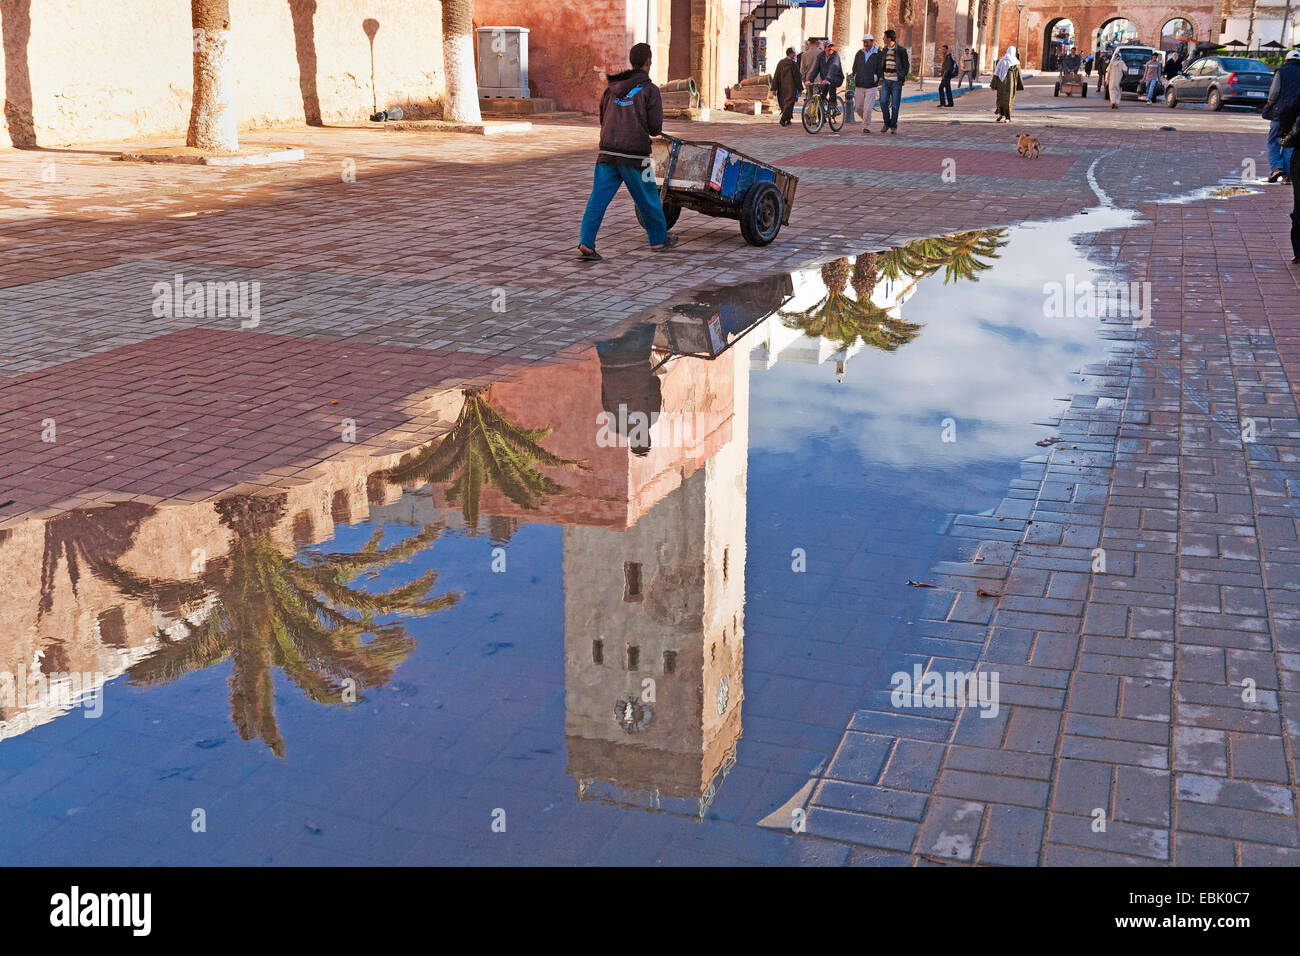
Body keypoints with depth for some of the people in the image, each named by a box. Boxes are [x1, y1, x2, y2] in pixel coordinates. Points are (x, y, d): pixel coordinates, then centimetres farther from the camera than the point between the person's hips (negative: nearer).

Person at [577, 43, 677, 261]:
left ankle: (586, 244, -13)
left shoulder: (612, 88, 12)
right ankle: (659, 239, 28)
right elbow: (655, 128, -5)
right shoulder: (650, 90, -4)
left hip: (607, 153, 4)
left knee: (598, 199, -1)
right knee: (649, 199, 13)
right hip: (634, 155, -4)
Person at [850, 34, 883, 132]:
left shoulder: (878, 54, 0)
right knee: (858, 107, 4)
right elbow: (854, 68, 19)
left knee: (867, 108, -9)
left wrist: (875, 78, -7)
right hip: (859, 85, 4)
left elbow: (880, 69, 1)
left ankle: (866, 127, 1)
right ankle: (866, 120, 29)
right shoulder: (859, 54, 12)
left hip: (871, 86, -4)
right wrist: (855, 77, 6)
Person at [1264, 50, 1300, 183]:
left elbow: (1274, 91, -9)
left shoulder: (1281, 72, 0)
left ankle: (1276, 168, -13)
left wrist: (1270, 104, 6)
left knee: (1273, 143, 5)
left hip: (1279, 112, -3)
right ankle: (1288, 174, 4)